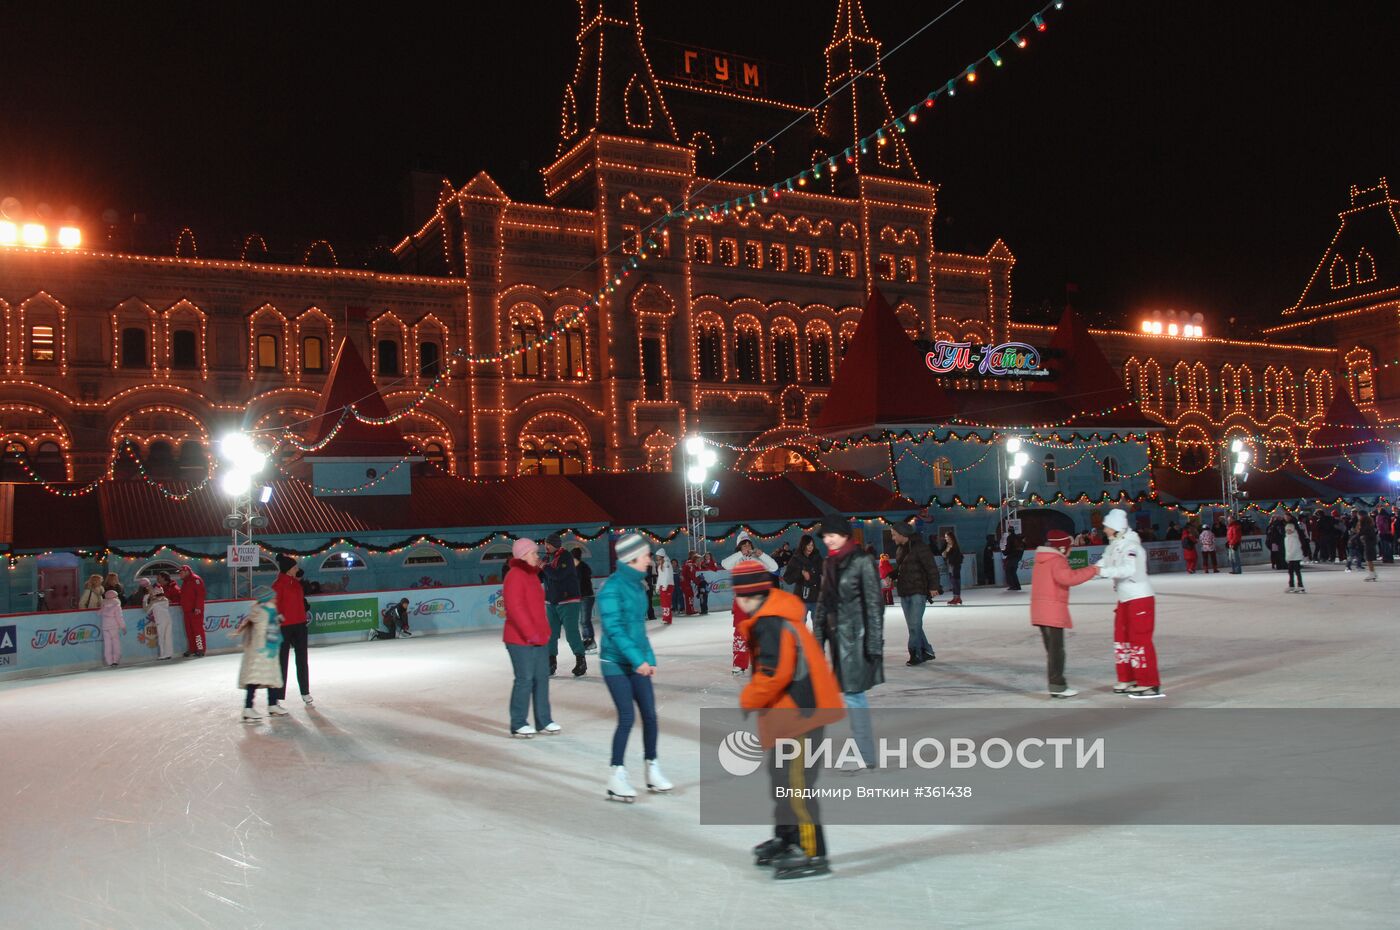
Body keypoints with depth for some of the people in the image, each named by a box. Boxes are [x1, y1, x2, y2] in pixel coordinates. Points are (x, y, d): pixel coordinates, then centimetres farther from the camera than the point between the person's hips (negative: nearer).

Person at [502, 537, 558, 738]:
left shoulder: (532, 575, 16)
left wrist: (545, 630, 16)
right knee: (525, 679, -5)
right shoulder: (515, 576, -13)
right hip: (521, 639, -9)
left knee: (542, 678, 9)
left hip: (539, 637, 9)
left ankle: (543, 721, 16)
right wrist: (530, 633, -20)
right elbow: (514, 608, -20)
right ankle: (518, 724, 6)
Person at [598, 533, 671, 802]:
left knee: (650, 715, 5)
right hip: (615, 663, -7)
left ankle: (653, 771, 19)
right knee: (627, 718, -10)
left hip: (637, 664, 7)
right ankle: (617, 778, 0)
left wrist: (650, 658, 14)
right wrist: (638, 659, -23)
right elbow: (613, 629, -20)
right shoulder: (612, 588, -15)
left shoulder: (637, 585, 8)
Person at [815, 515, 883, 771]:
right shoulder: (830, 564, 11)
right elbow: (824, 604, 16)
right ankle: (866, 752, 16)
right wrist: (818, 637, 14)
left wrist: (874, 642, -16)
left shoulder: (862, 561, -10)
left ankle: (865, 755, -1)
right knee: (854, 692, 10)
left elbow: (874, 603, -13)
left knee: (853, 692, -8)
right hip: (838, 635, 7)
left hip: (856, 635, -7)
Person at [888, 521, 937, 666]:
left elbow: (931, 568, -14)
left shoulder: (919, 547, -12)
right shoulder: (899, 549, 13)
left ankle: (916, 654, -2)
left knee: (915, 625, -9)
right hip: (904, 592, 8)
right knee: (913, 625, 11)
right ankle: (926, 651, 21)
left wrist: (933, 586, -21)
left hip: (918, 592, -8)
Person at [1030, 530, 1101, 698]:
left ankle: (1057, 684, 17)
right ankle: (1057, 686, -5)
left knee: (1053, 649, 13)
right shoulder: (1057, 561, -12)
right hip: (1053, 610, -9)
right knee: (1056, 649, -5)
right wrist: (1091, 570, -23)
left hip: (1041, 610, 9)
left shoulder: (1042, 561, 18)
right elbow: (1068, 577, -30)